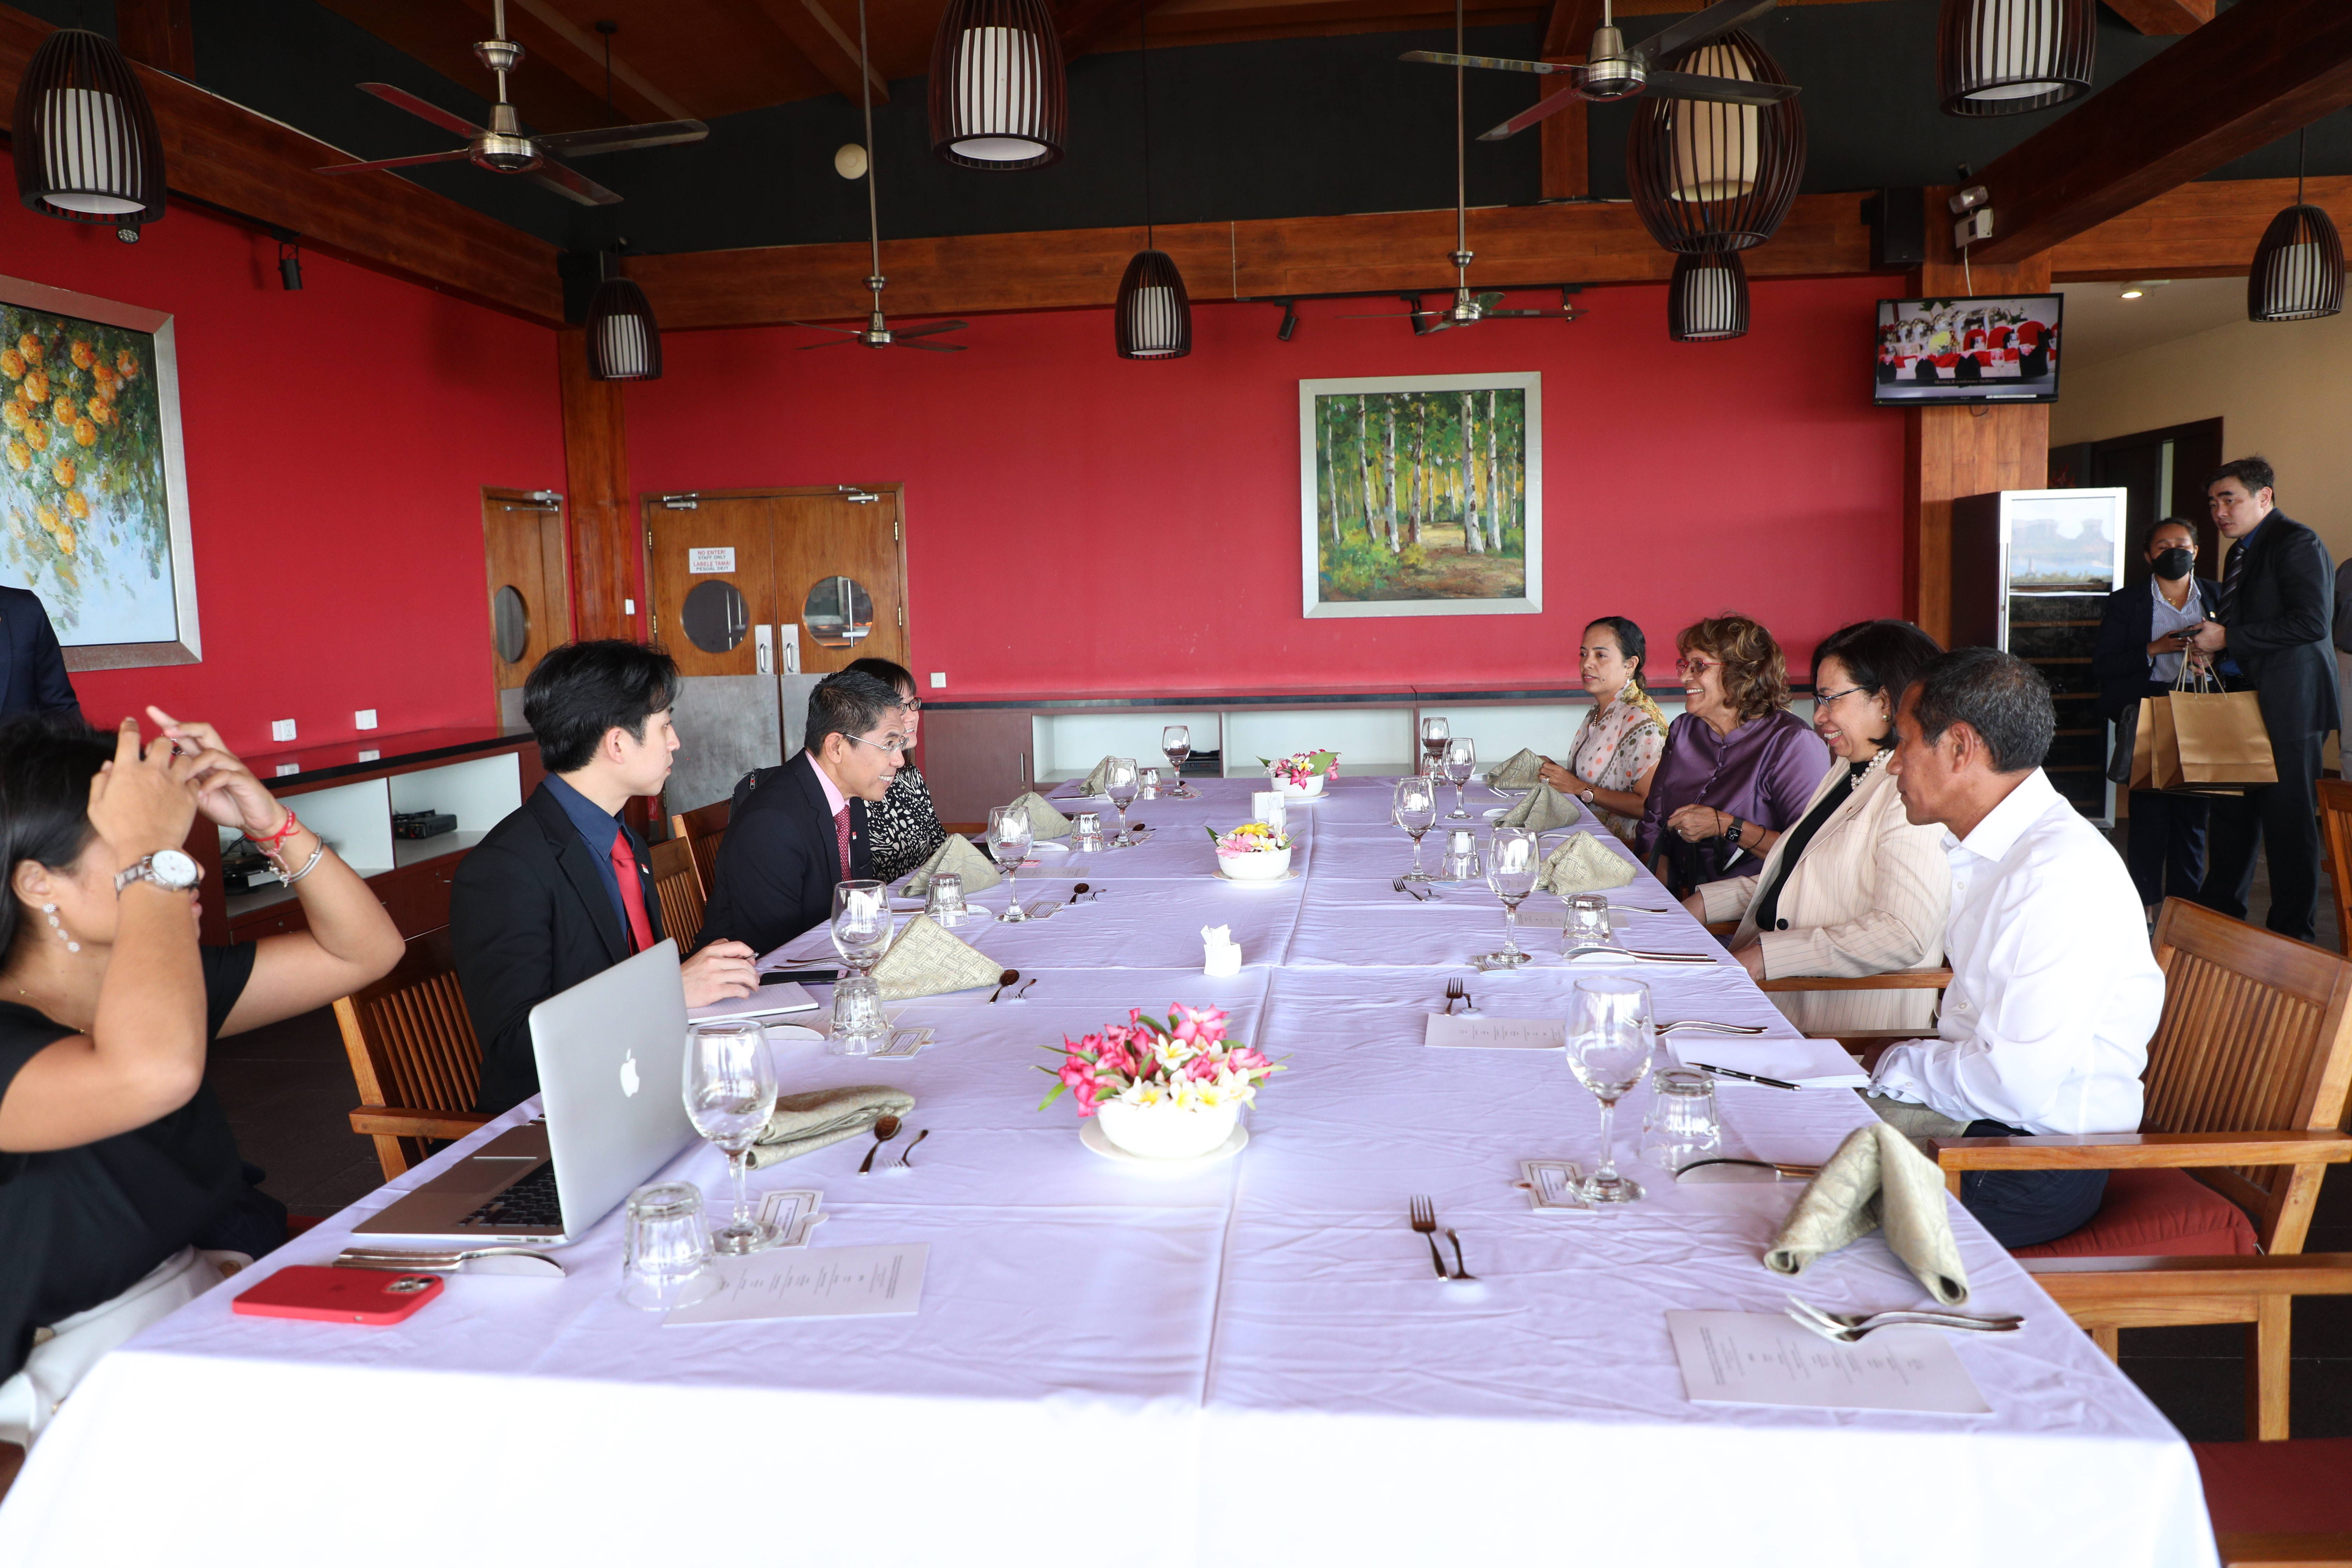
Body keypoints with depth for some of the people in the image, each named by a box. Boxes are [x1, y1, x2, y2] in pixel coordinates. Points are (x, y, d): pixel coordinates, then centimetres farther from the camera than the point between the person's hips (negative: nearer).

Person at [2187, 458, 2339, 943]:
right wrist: (2211, 643, 7)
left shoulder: (2297, 543, -11)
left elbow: (2312, 622, -22)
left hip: (2288, 706, -9)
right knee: (2233, 811, 14)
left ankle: (2292, 934, 6)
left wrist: (2228, 638, -18)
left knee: (2289, 820, -3)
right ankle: (2221, 915, 24)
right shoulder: (2240, 552, 18)